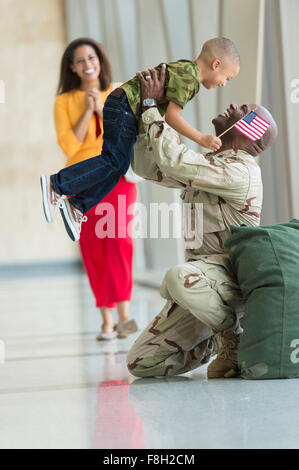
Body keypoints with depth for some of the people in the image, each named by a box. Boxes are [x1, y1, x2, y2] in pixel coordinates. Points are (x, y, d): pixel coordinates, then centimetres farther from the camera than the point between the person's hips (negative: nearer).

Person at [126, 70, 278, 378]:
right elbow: (147, 165, 20)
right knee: (140, 363, 0)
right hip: (201, 279, 8)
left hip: (231, 280, -8)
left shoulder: (240, 171, -15)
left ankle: (235, 337, -15)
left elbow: (172, 160, -22)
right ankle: (220, 343, 17)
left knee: (179, 278, -43)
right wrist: (141, 112, 10)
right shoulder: (207, 165, 16)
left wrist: (152, 105, -13)